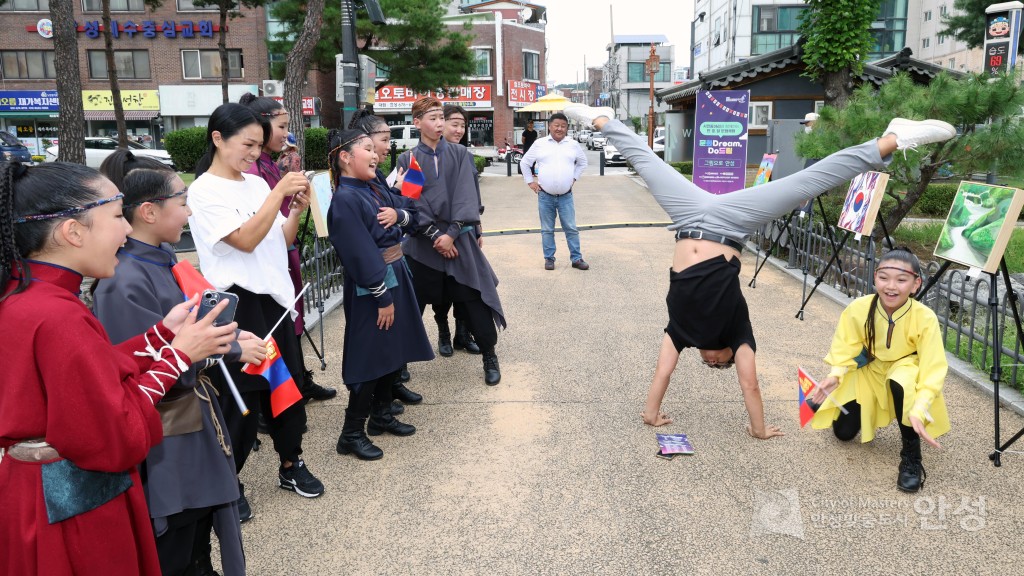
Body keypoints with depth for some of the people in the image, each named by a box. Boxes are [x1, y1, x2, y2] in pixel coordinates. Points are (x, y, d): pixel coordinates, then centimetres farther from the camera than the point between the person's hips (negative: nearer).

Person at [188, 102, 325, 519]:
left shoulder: (257, 184, 8)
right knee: (240, 394, 2)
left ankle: (291, 465, 30)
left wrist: (297, 209, -5)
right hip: (237, 304, -7)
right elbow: (246, 240, -21)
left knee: (289, 381, 13)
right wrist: (279, 192, -21)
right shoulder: (204, 191, -11)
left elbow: (283, 241, 12)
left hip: (276, 297, 7)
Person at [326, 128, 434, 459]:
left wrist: (398, 214, -8)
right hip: (369, 288, -9)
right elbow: (362, 255, -22)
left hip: (395, 277, 9)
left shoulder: (374, 190, 8)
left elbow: (411, 211, 15)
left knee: (395, 351, 17)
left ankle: (381, 415, 32)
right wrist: (382, 297, -21)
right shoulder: (345, 199, -19)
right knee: (370, 357, -2)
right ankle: (352, 434, 11)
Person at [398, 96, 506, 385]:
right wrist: (434, 234, -14)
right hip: (422, 242, 0)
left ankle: (490, 357, 15)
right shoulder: (407, 160, 3)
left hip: (460, 239, 0)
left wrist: (451, 233, -15)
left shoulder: (460, 155, 5)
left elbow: (466, 197, -5)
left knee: (475, 302, -1)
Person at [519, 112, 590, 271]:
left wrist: (574, 177, 12)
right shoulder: (540, 144, 1)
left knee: (571, 228, 3)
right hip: (545, 196, -1)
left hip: (566, 196, 1)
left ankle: (576, 259, 10)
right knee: (547, 230, 8)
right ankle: (549, 259, 18)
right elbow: (524, 163, 11)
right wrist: (530, 181, 5)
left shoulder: (573, 145, 5)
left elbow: (582, 162, 22)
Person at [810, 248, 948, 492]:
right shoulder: (858, 309, -25)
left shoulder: (925, 318, -31)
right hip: (868, 372, 3)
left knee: (902, 382, -39)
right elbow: (844, 349, -13)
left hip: (906, 369, -2)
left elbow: (933, 370, -30)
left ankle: (911, 456, -17)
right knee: (844, 432, -2)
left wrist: (918, 410, -42)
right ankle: (869, 411, 34)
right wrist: (835, 375, -32)